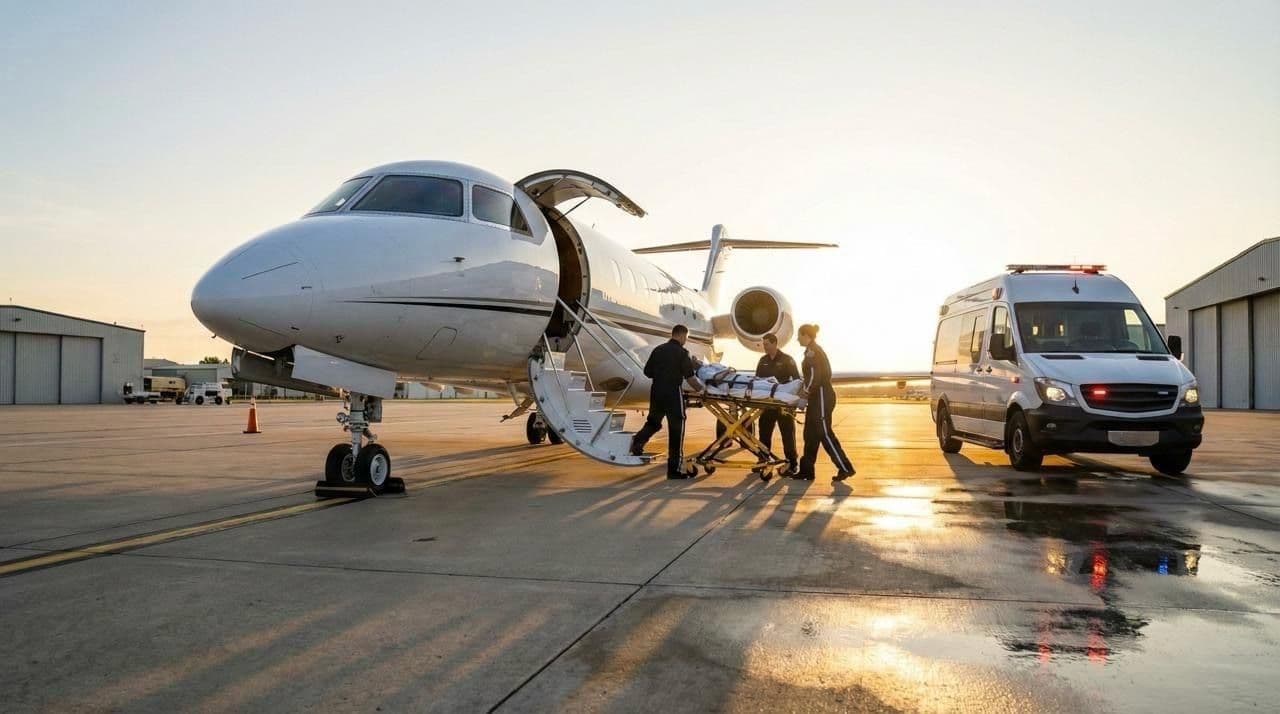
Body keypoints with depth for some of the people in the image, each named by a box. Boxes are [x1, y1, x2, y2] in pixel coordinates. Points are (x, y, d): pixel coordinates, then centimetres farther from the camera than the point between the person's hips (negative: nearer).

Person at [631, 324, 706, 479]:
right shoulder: (682, 353, -7)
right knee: (676, 429, 2)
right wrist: (701, 389, 5)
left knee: (653, 422, 25)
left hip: (656, 392, 6)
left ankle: (638, 440, -3)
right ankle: (675, 468, 5)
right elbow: (690, 378, -10)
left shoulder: (658, 349, 9)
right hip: (673, 394, -5)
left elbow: (647, 372, 12)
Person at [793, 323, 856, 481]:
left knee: (824, 434, -8)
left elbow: (814, 375, -21)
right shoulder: (816, 350, 18)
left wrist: (806, 391, -11)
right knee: (810, 434, 11)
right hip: (820, 396, 10)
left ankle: (845, 468, -7)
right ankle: (806, 470, 15)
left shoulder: (812, 351, -13)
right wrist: (808, 390, 18)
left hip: (821, 397, -10)